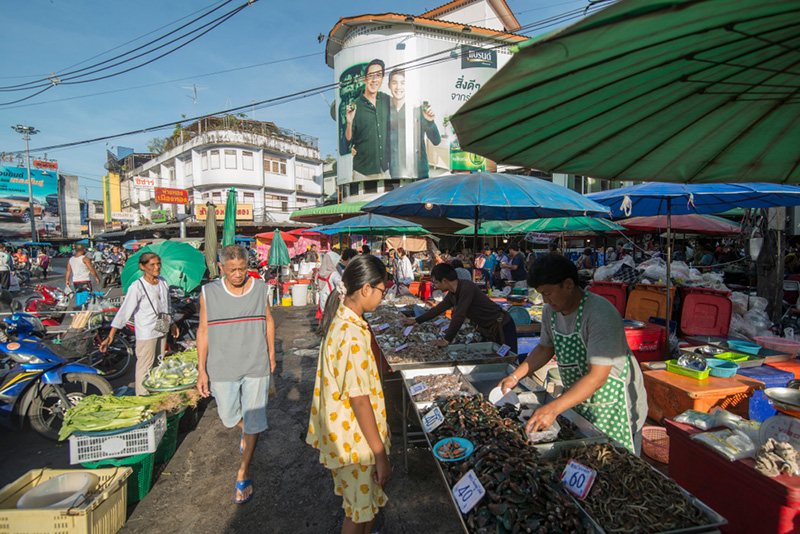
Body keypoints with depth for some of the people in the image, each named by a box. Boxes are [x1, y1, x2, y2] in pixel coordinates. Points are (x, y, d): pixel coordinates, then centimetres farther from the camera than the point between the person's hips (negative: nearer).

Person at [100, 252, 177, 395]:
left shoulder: (163, 282, 5)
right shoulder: (137, 287, -14)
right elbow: (124, 311, -17)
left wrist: (171, 324, 26)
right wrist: (110, 335, -20)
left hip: (162, 330, 6)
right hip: (146, 333, -6)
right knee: (144, 367, -1)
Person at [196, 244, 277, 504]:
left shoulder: (260, 288, -3)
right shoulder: (209, 293, -7)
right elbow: (203, 331, -2)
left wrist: (271, 355, 13)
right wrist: (202, 371, -3)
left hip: (256, 366, 0)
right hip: (222, 368, 1)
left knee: (253, 420, 5)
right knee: (229, 416, 18)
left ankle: (244, 473, 25)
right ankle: (245, 431, 54)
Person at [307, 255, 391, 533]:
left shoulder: (341, 320, 0)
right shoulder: (353, 336, -31)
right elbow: (360, 400, -26)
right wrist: (381, 456, -17)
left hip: (341, 428, 9)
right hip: (355, 439, -9)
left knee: (366, 502, 27)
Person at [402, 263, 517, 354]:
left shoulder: (467, 287, -28)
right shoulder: (452, 294, 2)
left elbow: (459, 316, -30)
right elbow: (438, 308, 14)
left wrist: (446, 340, -26)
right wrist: (415, 321, 19)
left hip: (502, 328, -8)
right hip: (486, 329, 9)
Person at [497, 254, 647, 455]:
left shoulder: (601, 314, -29)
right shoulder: (551, 311, -4)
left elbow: (597, 377, -33)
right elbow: (545, 349, 11)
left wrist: (553, 409, -39)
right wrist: (515, 376, 0)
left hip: (613, 407, -6)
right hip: (577, 400, 7)